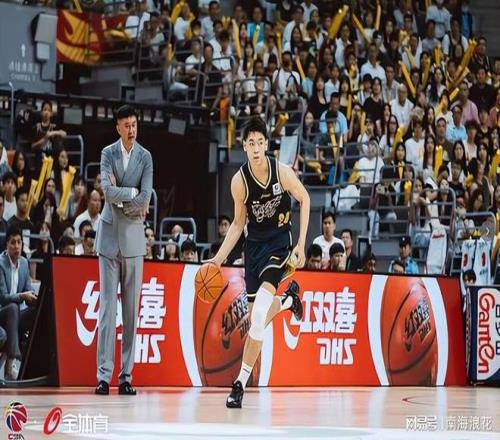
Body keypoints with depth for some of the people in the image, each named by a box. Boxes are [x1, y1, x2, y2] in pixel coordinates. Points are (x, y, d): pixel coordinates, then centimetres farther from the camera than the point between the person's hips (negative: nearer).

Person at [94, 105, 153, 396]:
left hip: (134, 236, 0)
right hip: (109, 234, 0)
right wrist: (133, 193, -6)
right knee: (107, 305, -2)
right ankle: (104, 375, -1)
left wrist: (119, 197, -5)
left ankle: (126, 376, 5)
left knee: (132, 307, 1)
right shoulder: (108, 153, 4)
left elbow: (145, 200, -8)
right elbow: (108, 190, -11)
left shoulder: (145, 157, 3)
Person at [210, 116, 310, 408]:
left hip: (279, 242, -4)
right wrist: (219, 258, -3)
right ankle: (289, 299, 46)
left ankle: (242, 382, -11)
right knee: (258, 315, 9)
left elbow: (305, 199, -1)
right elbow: (238, 223, 4)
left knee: (258, 314, -20)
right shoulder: (239, 181, -11)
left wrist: (301, 244, -5)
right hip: (254, 243, 4)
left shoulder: (282, 172, -18)